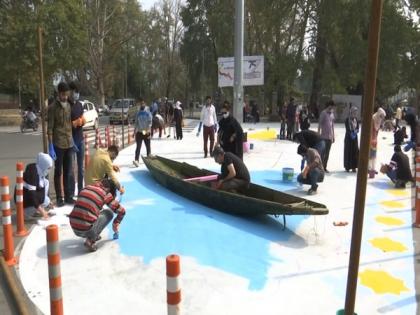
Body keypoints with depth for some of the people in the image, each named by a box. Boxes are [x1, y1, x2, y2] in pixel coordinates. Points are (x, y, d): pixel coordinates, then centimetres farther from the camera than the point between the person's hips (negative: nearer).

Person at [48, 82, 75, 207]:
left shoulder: (69, 106, 11)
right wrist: (50, 147, -14)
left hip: (69, 144, 5)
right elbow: (50, 128, -9)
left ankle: (69, 196, 15)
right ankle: (59, 198, 11)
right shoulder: (52, 107, -7)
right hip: (58, 144, -5)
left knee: (69, 172, 8)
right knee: (58, 172, 3)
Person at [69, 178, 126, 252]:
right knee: (109, 213, 15)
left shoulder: (86, 188, 15)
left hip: (74, 228, 7)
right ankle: (91, 240, 3)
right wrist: (116, 224, 28)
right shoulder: (105, 194, 1)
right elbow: (122, 211, 9)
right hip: (87, 230, -6)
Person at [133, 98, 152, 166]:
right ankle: (136, 160, -20)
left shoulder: (148, 113, -2)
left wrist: (148, 130, -24)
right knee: (138, 147, -9)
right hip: (139, 132, 2)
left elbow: (150, 122, -10)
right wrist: (135, 131, 7)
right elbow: (136, 123, 13)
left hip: (146, 132, -2)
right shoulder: (138, 114, 9)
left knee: (148, 146, 9)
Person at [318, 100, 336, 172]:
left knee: (327, 153, 10)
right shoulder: (323, 113, -9)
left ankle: (325, 167, 17)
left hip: (330, 137, 7)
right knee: (322, 152, -3)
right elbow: (319, 125, -10)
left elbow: (332, 125, 18)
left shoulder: (332, 114, 12)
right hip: (324, 136, -7)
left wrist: (333, 136, 16)